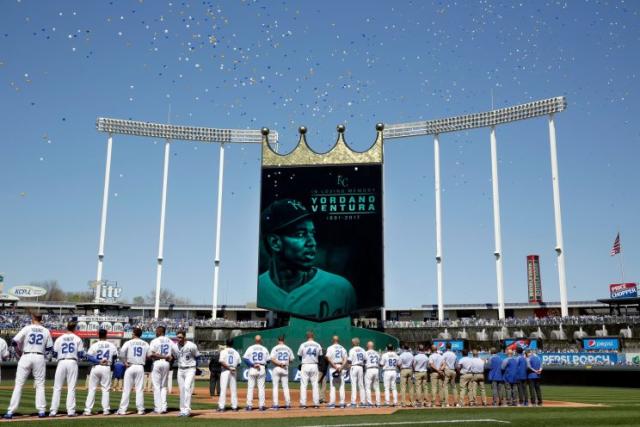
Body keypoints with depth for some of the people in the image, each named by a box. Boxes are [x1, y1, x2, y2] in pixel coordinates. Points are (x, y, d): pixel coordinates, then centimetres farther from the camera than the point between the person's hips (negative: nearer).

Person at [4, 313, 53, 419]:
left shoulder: (27, 328, -2)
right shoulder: (46, 331, 5)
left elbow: (14, 342, -7)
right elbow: (50, 347, 8)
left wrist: (18, 348, 12)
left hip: (26, 357, -1)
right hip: (39, 358, 1)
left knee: (18, 384, 3)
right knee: (40, 385, 9)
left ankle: (10, 411, 0)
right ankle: (41, 410, 5)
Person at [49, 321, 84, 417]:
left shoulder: (59, 339, 7)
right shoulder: (77, 339, 4)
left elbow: (54, 354, 7)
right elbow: (81, 355, 1)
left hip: (61, 362, 1)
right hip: (73, 362, -1)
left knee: (57, 388, 4)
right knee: (71, 388, 1)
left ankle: (53, 411, 0)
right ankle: (71, 411, -3)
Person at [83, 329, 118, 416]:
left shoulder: (94, 345, -3)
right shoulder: (111, 345, 2)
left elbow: (88, 357, -14)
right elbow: (115, 356, 12)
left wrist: (98, 361, -14)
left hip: (96, 368, -1)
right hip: (106, 368, 1)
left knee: (92, 389, 5)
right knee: (105, 389, 8)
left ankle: (88, 410, 2)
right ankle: (106, 410, 7)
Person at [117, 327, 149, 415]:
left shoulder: (129, 342, 0)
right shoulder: (146, 344, 8)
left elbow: (122, 351, -17)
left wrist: (125, 362, -9)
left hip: (130, 367, -2)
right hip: (140, 367, 2)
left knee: (126, 389, 2)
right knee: (140, 389, 5)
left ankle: (122, 410, 1)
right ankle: (140, 409, 4)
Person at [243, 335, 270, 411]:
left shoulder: (250, 348, 2)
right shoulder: (264, 349, 4)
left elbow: (245, 358, -9)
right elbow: (268, 360, 3)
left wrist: (252, 364, -9)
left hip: (252, 369, 0)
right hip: (262, 369, 1)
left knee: (250, 387, 4)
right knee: (261, 387, 4)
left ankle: (249, 405, 2)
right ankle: (261, 405, 3)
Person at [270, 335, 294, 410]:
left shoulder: (275, 348, -5)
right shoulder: (288, 349, 5)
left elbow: (272, 359, -17)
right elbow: (291, 360, 7)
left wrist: (279, 363, -15)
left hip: (276, 368, -3)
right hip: (285, 369, 3)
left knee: (275, 387, 2)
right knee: (285, 387, 9)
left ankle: (275, 405, -2)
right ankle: (287, 404, 6)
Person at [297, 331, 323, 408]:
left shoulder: (303, 345, -5)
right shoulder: (318, 345, 3)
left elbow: (299, 356, 3)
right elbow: (320, 356, 9)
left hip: (305, 365, -2)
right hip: (314, 366, 2)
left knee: (303, 385, 2)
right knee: (315, 385, 8)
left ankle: (303, 403, -1)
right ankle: (316, 403, 7)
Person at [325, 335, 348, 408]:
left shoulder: (330, 348, -1)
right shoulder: (343, 348, 10)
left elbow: (328, 358, -14)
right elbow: (345, 359, -1)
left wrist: (335, 367, -15)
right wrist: (341, 367, -11)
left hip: (332, 367, -3)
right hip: (341, 367, 3)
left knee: (332, 386, -1)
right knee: (341, 386, 7)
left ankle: (332, 403, -7)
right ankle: (342, 403, 4)